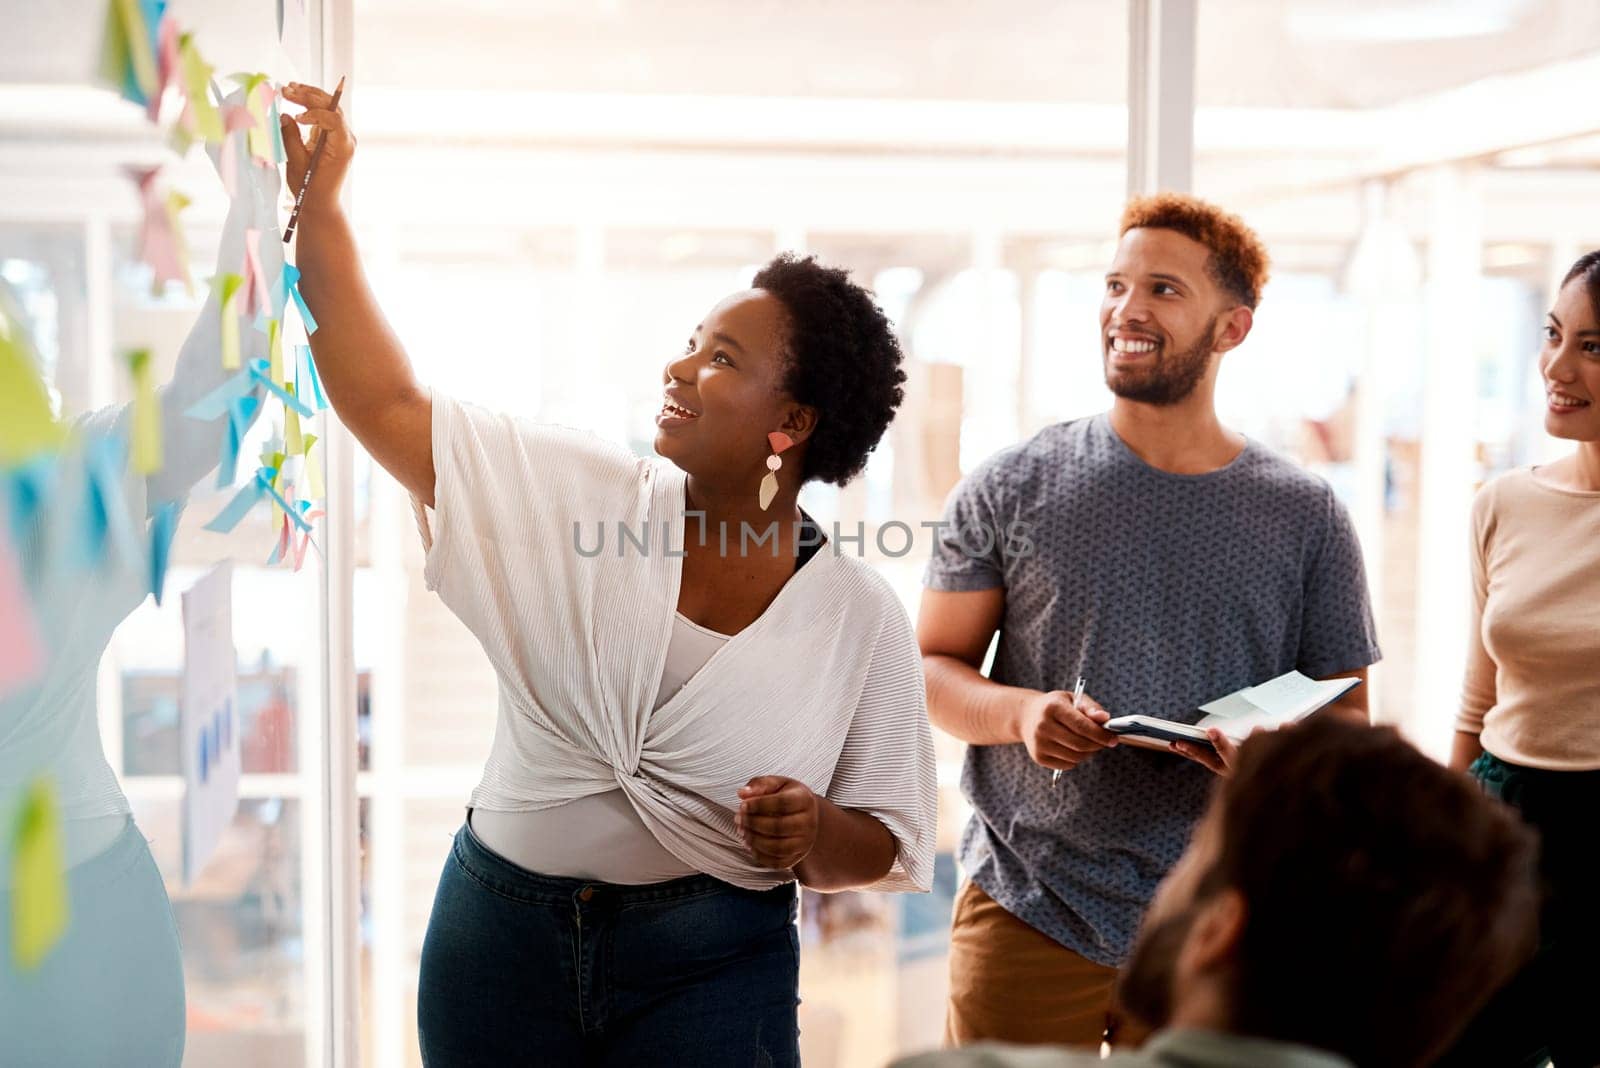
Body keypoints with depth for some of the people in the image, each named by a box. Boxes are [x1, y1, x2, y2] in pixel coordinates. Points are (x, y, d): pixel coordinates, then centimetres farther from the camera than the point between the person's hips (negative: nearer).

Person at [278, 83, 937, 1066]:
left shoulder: (862, 618, -8)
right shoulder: (585, 496, -3)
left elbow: (879, 851, -1)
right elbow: (387, 405, -3)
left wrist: (814, 835, -22)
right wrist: (320, 207, -5)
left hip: (713, 967, -2)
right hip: (501, 937, 2)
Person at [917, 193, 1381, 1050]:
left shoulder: (1305, 516, 2)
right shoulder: (1011, 489, 1)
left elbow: (1347, 711, 7)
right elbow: (932, 668, 4)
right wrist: (1020, 712, -16)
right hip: (1025, 915, 0)